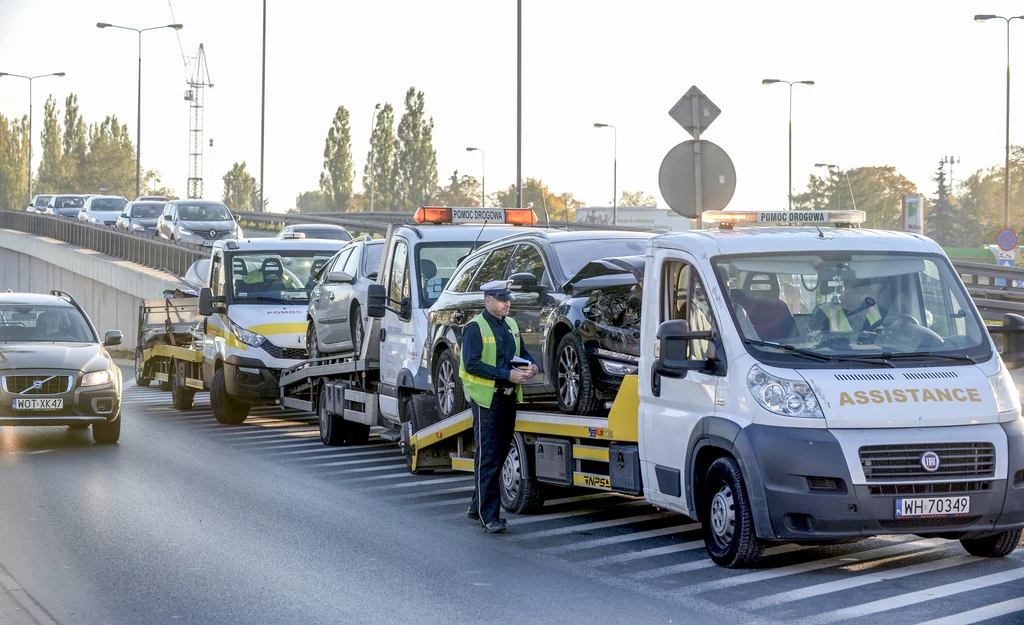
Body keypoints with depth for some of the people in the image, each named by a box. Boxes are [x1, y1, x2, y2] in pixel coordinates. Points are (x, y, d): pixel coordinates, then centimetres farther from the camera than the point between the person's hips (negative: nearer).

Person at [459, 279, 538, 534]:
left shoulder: (510, 325, 14)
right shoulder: (475, 327, -9)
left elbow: (522, 352, 25)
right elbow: (472, 364, -18)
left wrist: (530, 366, 0)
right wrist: (507, 375, -22)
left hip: (508, 398, 8)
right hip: (486, 400, -8)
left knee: (499, 456, 12)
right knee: (488, 459, -8)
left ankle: (478, 506, 23)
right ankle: (489, 516, -9)